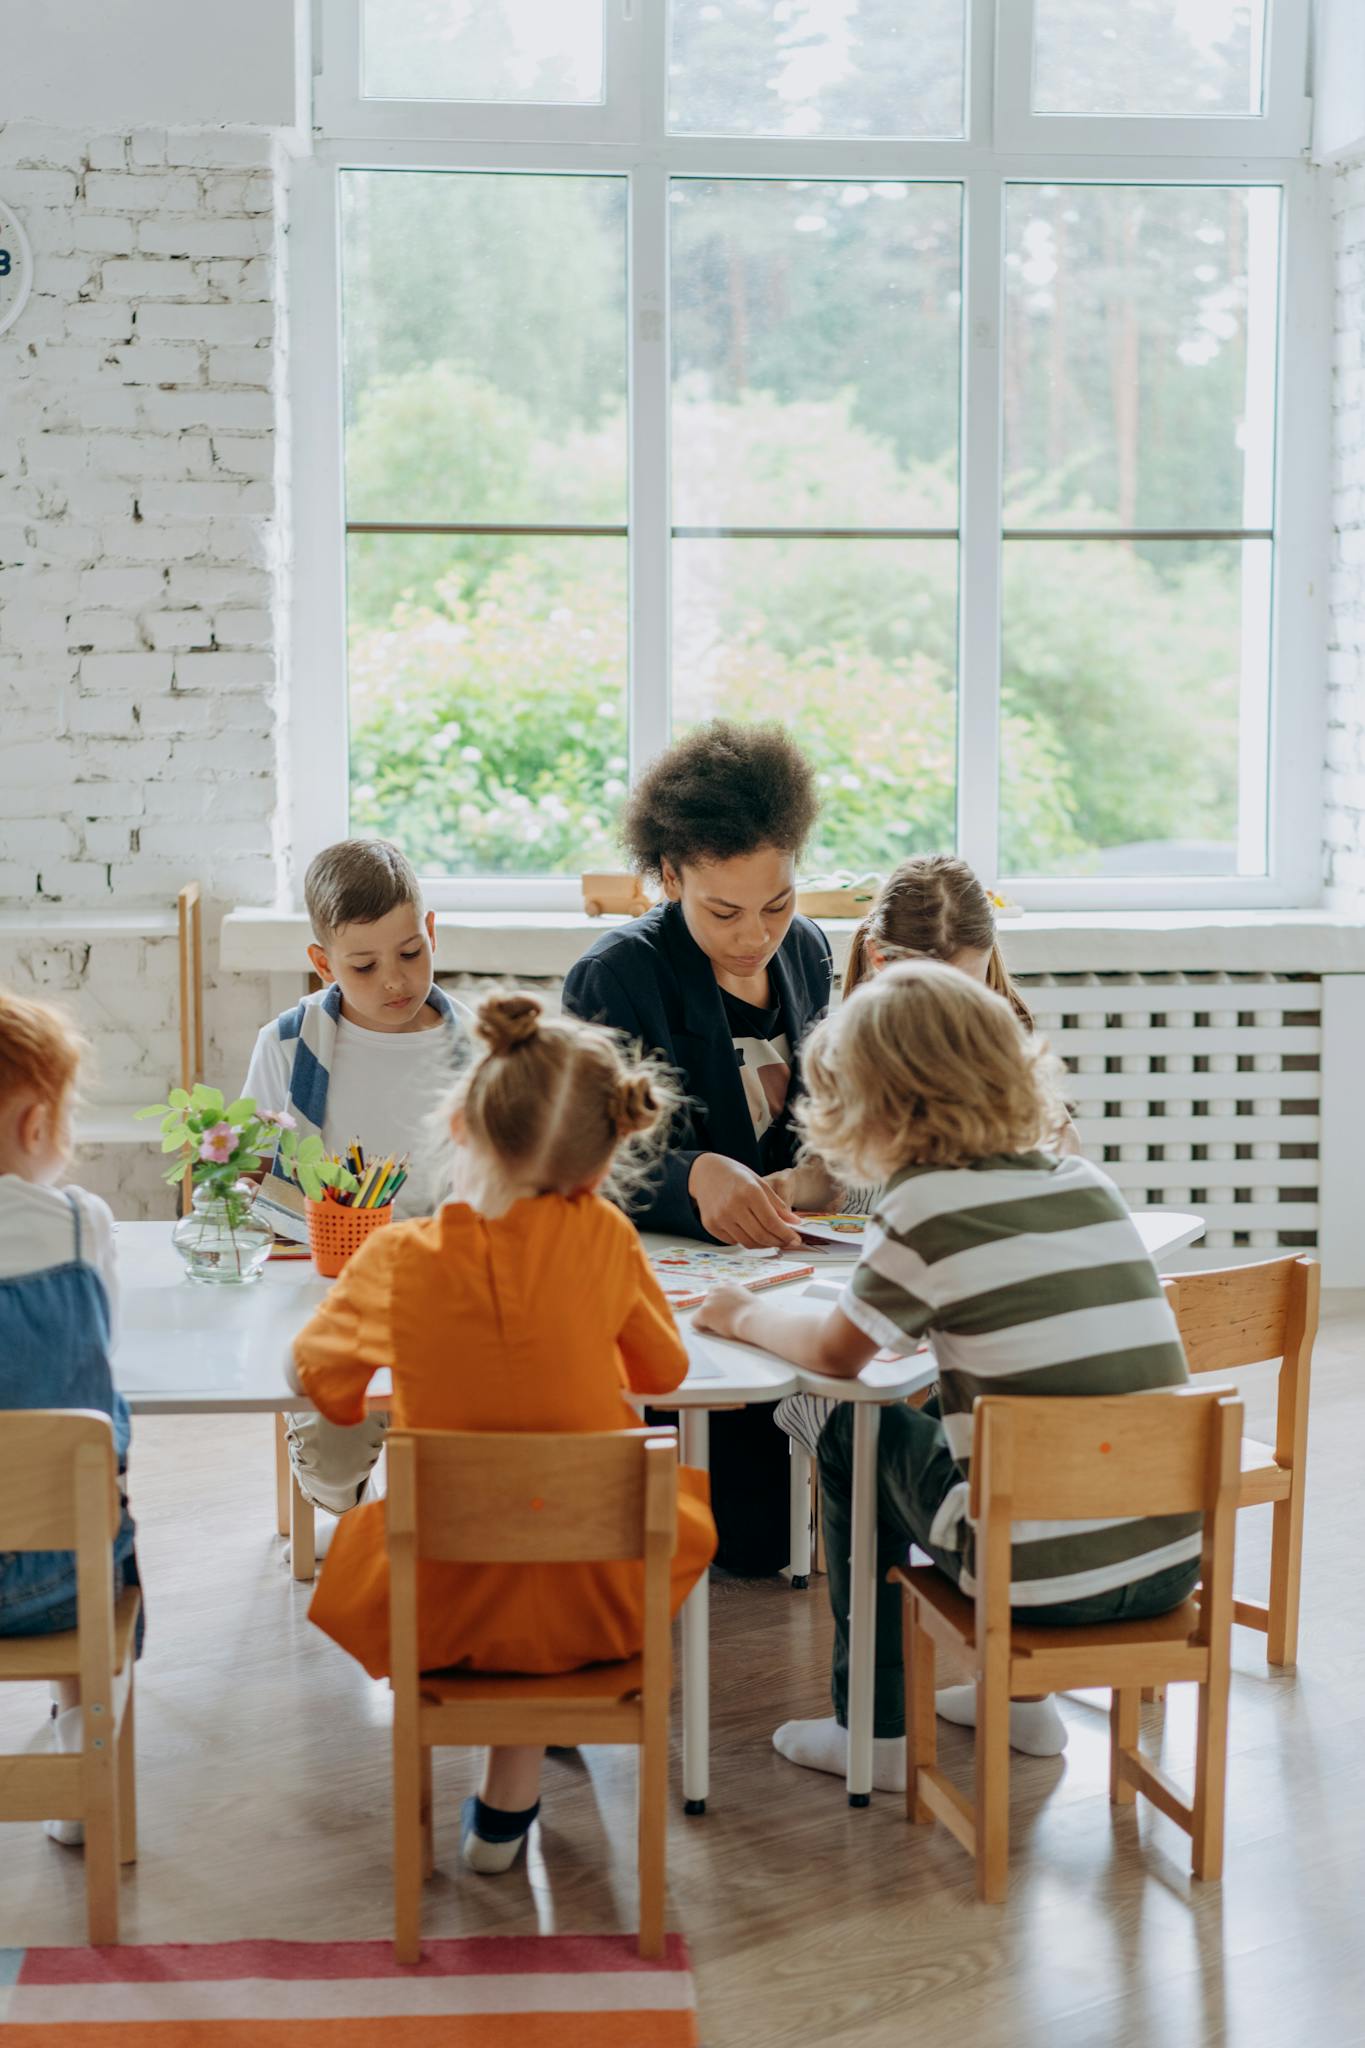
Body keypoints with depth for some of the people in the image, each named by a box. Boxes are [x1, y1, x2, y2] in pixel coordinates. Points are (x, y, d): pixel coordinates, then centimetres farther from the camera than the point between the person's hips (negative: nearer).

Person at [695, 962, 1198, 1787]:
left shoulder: (926, 1204, -8)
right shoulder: (1089, 1184, 9)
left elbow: (836, 1353, 2)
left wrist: (746, 1315, 19)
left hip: (1039, 1577, -6)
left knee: (857, 1436, 19)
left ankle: (877, 1730, 24)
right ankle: (1021, 1694, 39)